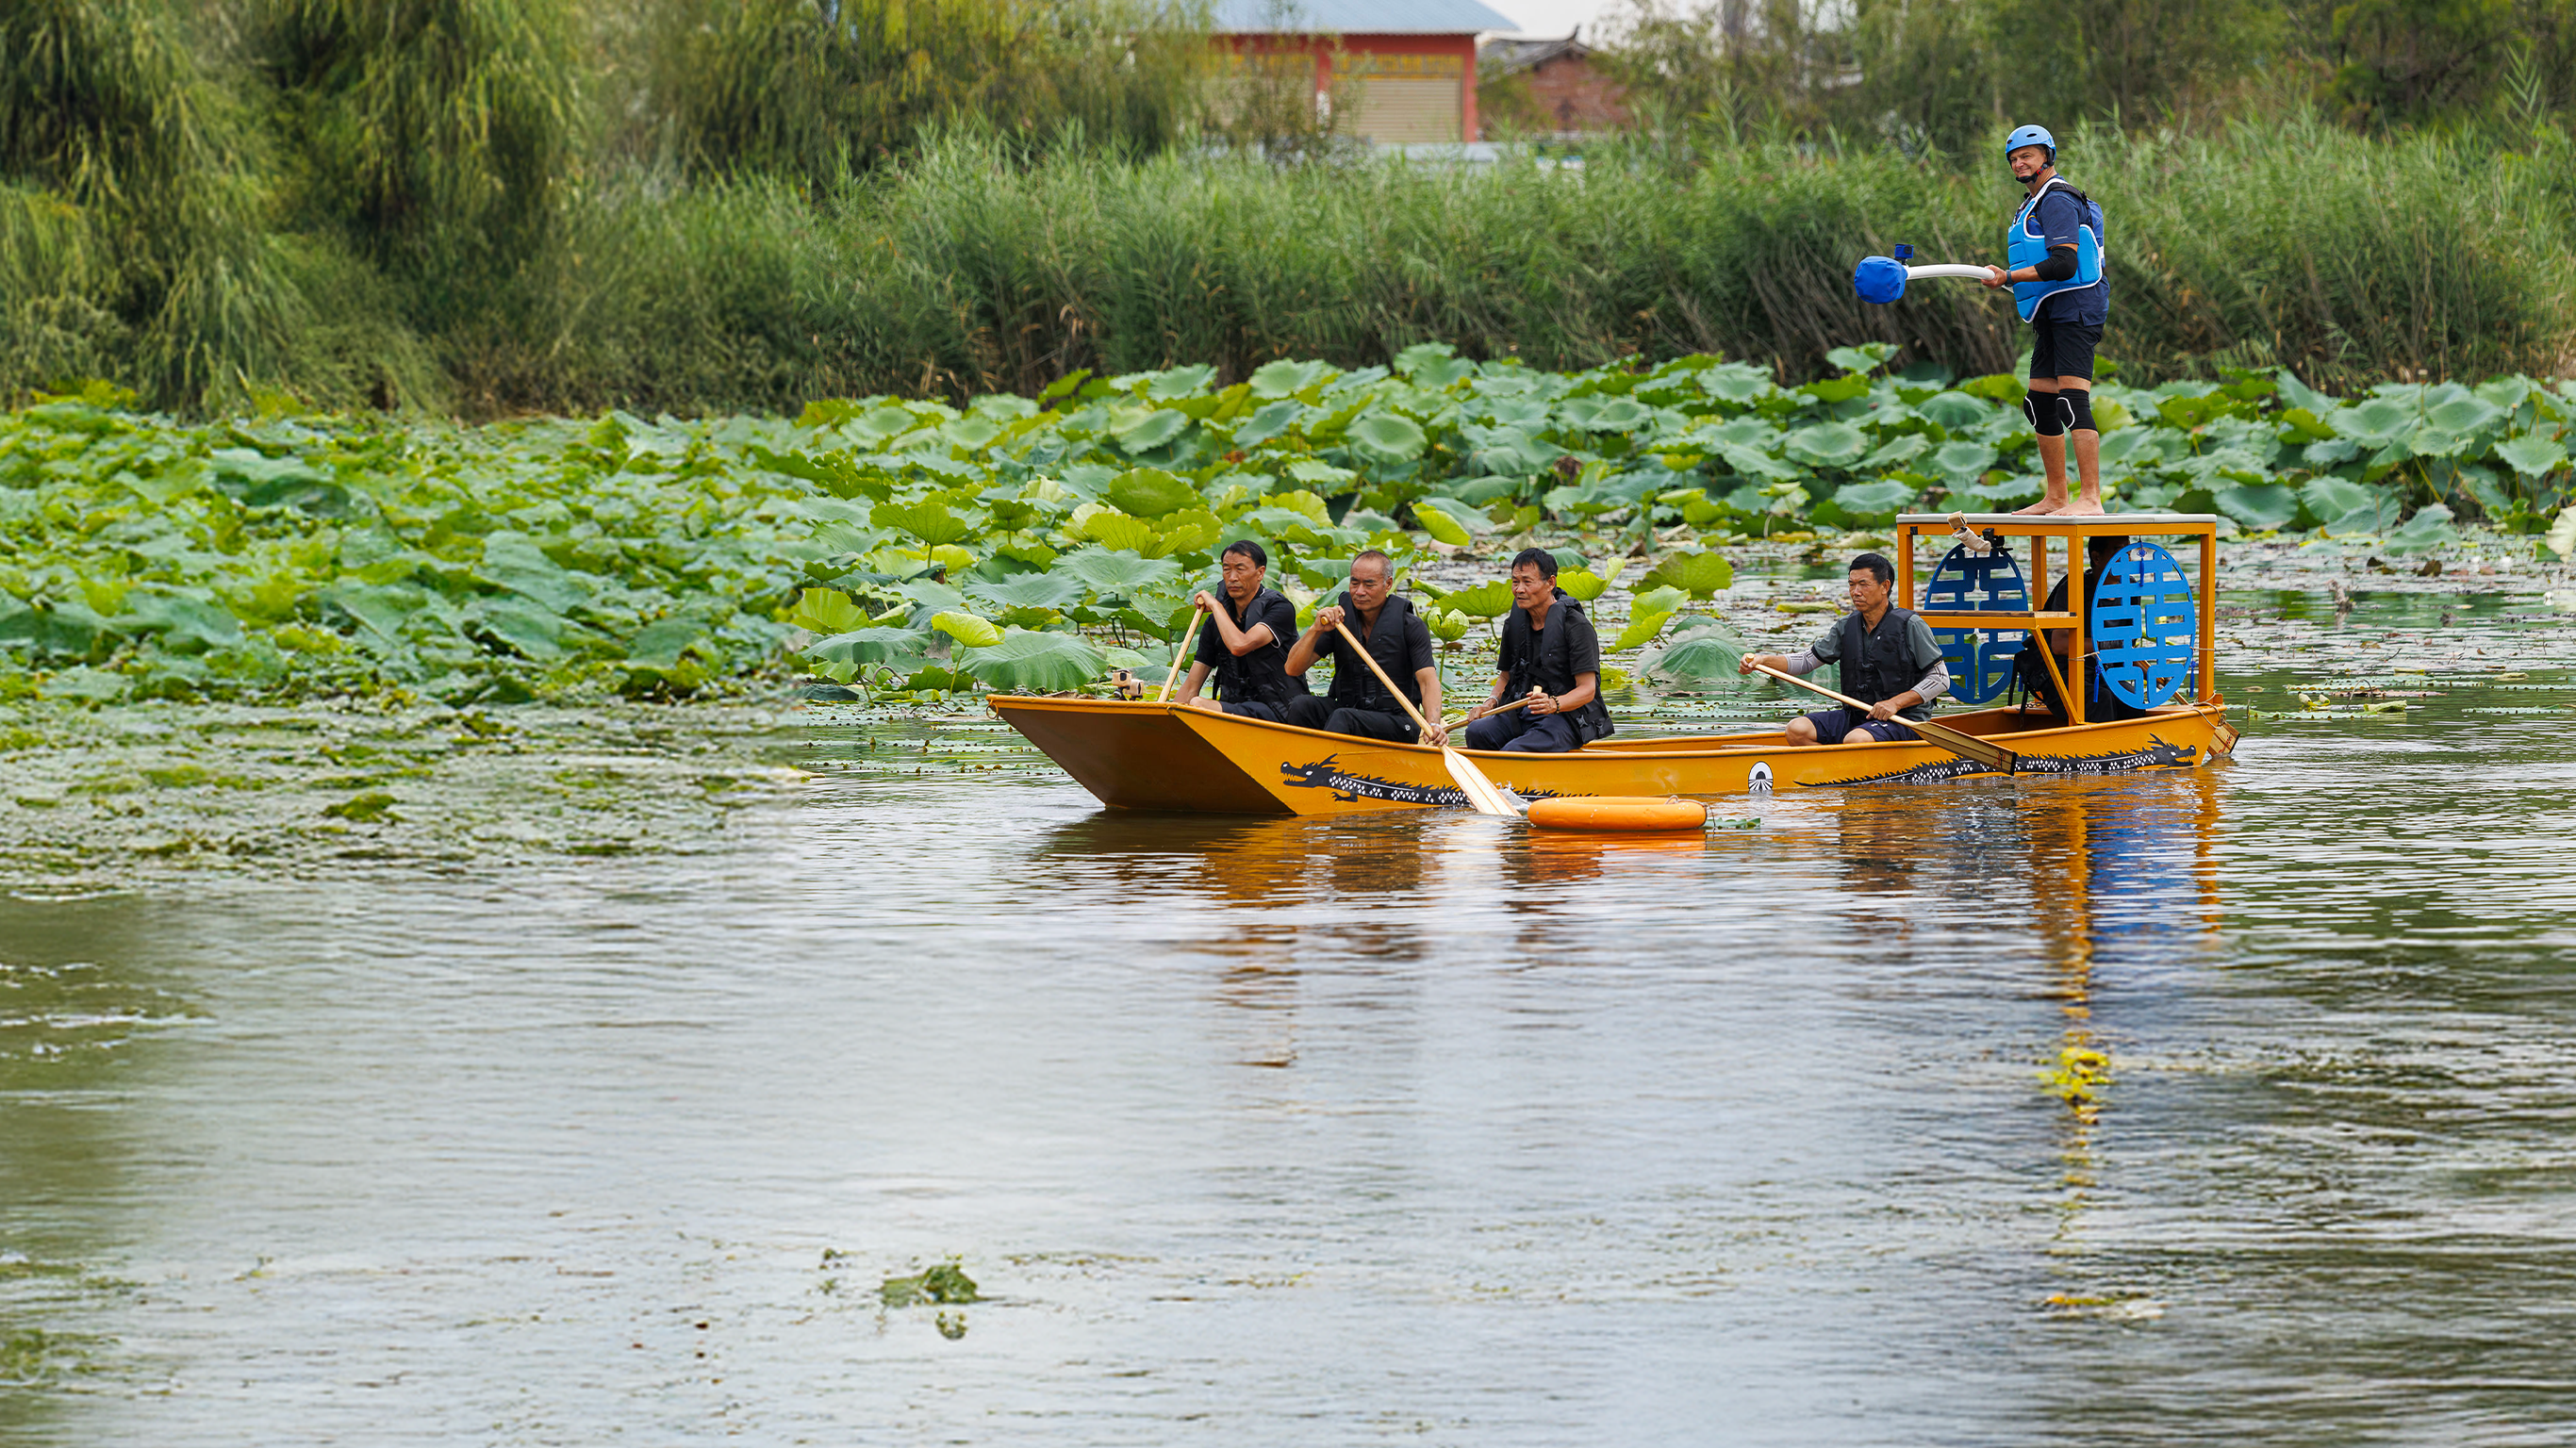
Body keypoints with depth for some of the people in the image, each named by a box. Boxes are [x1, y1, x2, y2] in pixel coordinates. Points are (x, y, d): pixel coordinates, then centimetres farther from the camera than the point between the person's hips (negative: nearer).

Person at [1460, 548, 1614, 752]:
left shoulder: (1576, 626, -10)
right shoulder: (1514, 624, 10)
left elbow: (1587, 690, -13)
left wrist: (1553, 704, -32)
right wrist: (1491, 703, 0)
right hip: (1521, 716, 6)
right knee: (1476, 731, -25)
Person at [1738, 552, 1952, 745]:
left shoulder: (1910, 626, -8)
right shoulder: (1847, 626, 9)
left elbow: (1941, 679, -7)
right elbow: (1806, 662, 10)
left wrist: (1895, 703, -16)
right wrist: (1761, 660, -7)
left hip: (1904, 721, -6)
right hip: (1855, 715, 6)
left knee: (1854, 740, -38)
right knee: (1797, 729, -17)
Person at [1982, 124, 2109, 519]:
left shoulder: (2057, 200, -11)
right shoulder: (2036, 203, 23)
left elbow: (2065, 264, -22)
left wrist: (2009, 277, -19)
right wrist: (2007, 278, 15)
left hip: (2075, 309, -11)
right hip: (2053, 317, 11)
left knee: (2072, 399, -20)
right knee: (2040, 404, 13)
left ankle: (2090, 498, -27)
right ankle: (2056, 497, 20)